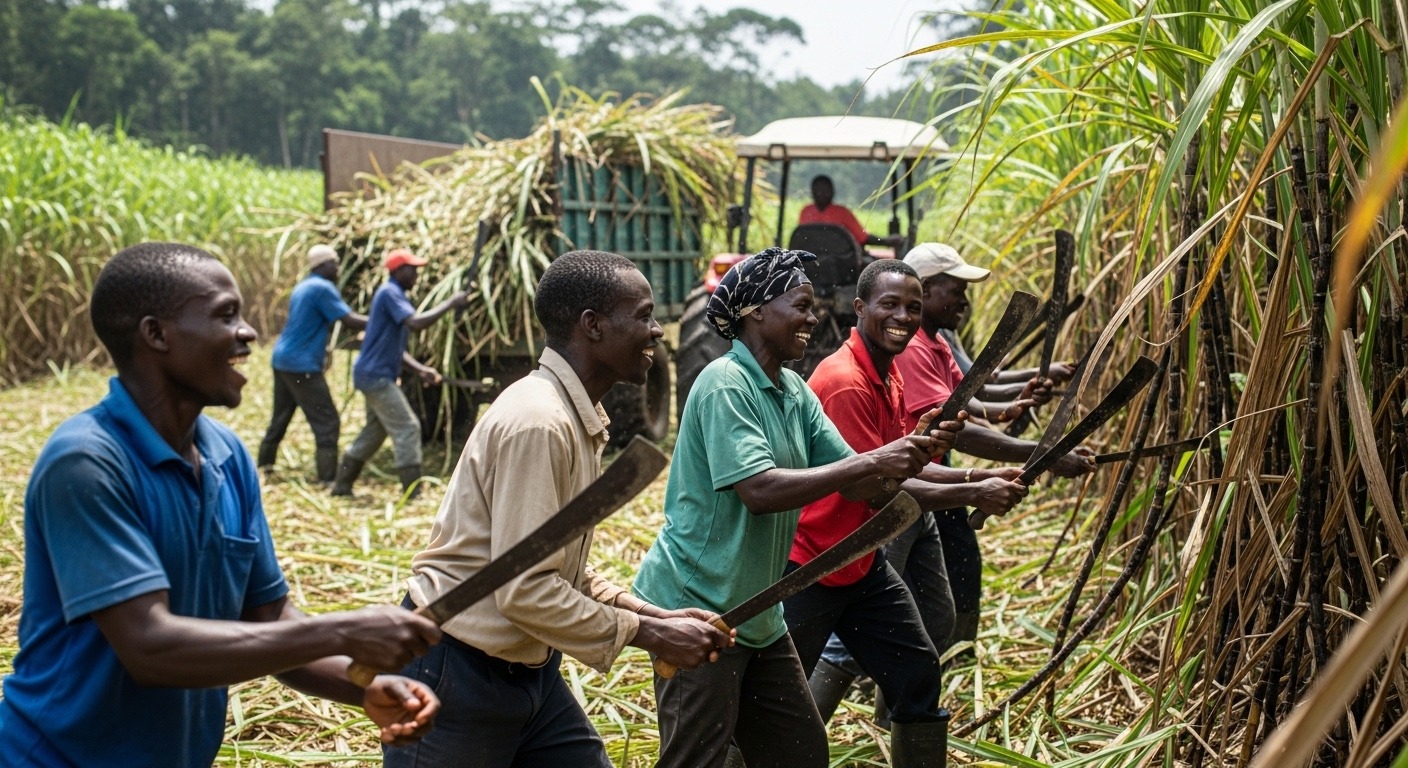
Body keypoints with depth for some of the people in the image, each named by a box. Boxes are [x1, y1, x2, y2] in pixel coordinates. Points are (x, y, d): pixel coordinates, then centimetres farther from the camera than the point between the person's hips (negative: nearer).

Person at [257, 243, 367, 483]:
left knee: (281, 416, 20)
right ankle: (328, 479, -10)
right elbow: (350, 321, -18)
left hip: (283, 360, 10)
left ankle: (264, 464, 30)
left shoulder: (304, 286, 16)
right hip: (301, 365, -10)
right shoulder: (322, 288, -14)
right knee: (327, 421, -7)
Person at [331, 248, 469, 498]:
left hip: (376, 376, 10)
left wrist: (420, 369, 7)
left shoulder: (395, 295, 17)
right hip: (375, 375, -10)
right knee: (407, 427, -10)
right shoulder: (389, 293, -14)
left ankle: (341, 485, 25)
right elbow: (415, 323, -30)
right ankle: (412, 493, -10)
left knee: (376, 430, 18)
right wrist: (450, 303, -23)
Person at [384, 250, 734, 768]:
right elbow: (525, 590, -25)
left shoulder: (580, 418, 7)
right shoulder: (538, 420, -22)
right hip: (458, 673, -9)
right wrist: (648, 634, -17)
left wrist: (654, 615, 0)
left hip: (528, 670, 9)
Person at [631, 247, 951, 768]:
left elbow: (854, 484, 8)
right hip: (698, 608, -9)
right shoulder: (725, 384, -17)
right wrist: (871, 462, -27)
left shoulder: (794, 391, 9)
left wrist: (912, 455, -12)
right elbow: (758, 491, -28)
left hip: (758, 615, 9)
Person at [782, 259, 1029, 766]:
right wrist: (973, 495, -19)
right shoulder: (845, 382, -23)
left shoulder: (888, 375, 7)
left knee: (918, 672, 13)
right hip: (808, 566, -9)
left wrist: (979, 478, -4)